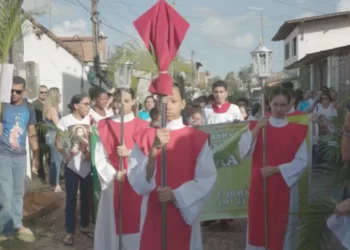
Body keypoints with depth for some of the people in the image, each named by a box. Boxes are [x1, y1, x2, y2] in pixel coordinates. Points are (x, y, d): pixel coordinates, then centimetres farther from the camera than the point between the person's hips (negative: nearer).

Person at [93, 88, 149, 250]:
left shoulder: (142, 126, 0)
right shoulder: (104, 126, 3)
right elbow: (99, 156, 0)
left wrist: (130, 153, -18)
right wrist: (113, 174, -13)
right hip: (112, 182, 1)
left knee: (134, 221, 4)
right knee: (111, 223, 5)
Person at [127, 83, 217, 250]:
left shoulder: (198, 138, -2)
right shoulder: (144, 138, 1)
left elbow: (207, 179, -6)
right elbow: (136, 180, -9)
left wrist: (176, 195, -16)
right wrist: (154, 150, -22)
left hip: (185, 215, -1)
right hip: (154, 216, 1)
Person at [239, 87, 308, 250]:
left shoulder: (297, 130, 0)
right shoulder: (257, 125, 4)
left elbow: (301, 161, -5)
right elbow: (243, 151, -9)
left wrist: (276, 169, -14)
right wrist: (255, 130, -20)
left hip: (284, 186, -1)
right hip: (260, 185, 1)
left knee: (282, 227, 7)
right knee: (258, 224, 6)